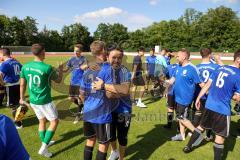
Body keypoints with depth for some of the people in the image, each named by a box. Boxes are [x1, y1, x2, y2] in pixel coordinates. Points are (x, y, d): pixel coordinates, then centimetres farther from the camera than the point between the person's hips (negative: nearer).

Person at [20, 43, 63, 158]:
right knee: (54, 121, 9)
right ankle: (43, 147, 5)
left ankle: (45, 143, 36)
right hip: (45, 101, -6)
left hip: (33, 100, 6)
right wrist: (60, 70, 14)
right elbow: (58, 80, -4)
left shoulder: (25, 66, -3)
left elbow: (22, 84, 6)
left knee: (42, 120, 22)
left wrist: (22, 98, 20)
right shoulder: (47, 68, -20)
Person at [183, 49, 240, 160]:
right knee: (220, 136, 10)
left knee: (201, 126, 24)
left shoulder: (220, 69, 3)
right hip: (222, 110, -6)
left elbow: (207, 85, 6)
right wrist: (230, 94, 10)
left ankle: (188, 147, 36)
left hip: (209, 105, 7)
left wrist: (198, 98, 13)